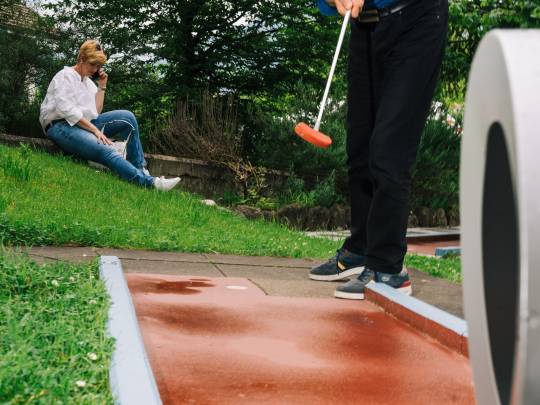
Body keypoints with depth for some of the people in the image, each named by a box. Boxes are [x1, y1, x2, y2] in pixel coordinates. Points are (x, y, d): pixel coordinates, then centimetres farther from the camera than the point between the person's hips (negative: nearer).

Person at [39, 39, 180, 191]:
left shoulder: (88, 82, 21)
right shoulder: (65, 75, -2)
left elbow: (95, 112, 11)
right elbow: (66, 110, -17)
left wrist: (102, 87, 6)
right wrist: (95, 129, -21)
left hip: (84, 124, 8)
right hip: (61, 126, -8)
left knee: (126, 117, -9)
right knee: (105, 150, -32)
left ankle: (140, 169, -12)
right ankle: (148, 182, -44)